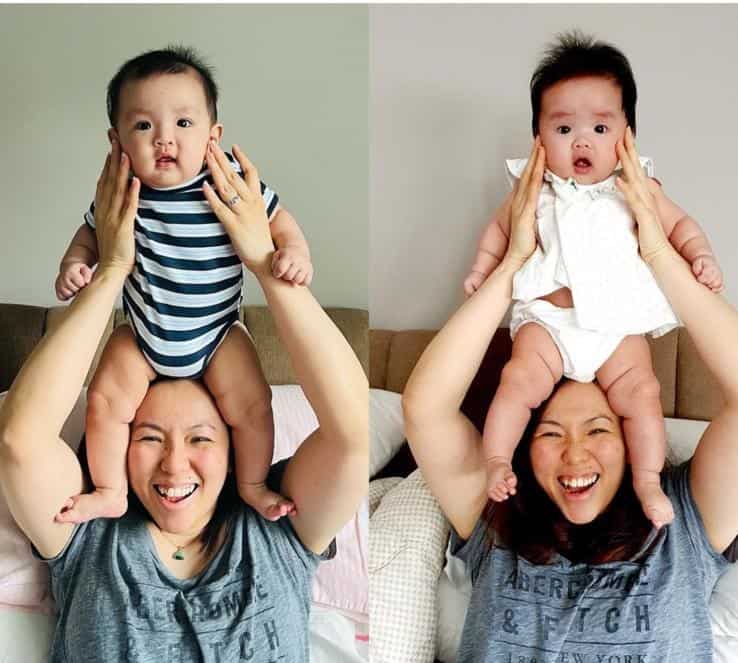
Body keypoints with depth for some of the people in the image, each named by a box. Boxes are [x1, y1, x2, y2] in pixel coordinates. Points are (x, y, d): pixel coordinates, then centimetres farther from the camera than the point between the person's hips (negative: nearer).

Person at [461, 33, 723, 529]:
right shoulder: (535, 191, 3)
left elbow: (679, 223, 12)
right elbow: (501, 227, 18)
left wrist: (702, 256, -5)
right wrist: (481, 269, 7)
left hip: (618, 322, 1)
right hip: (547, 319, 0)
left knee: (641, 393, -11)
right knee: (520, 381, -19)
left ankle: (649, 482, 1)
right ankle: (496, 462, -8)